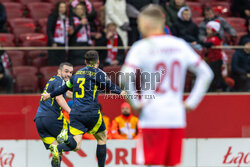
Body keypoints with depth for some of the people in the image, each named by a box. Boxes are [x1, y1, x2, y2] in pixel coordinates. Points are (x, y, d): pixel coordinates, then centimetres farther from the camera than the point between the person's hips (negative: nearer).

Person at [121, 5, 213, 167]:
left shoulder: (142, 47, -5)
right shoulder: (180, 45, 9)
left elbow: (126, 77, -19)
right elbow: (206, 73, 10)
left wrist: (135, 103, -6)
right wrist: (192, 102, 11)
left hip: (152, 117, -5)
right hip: (177, 117, 5)